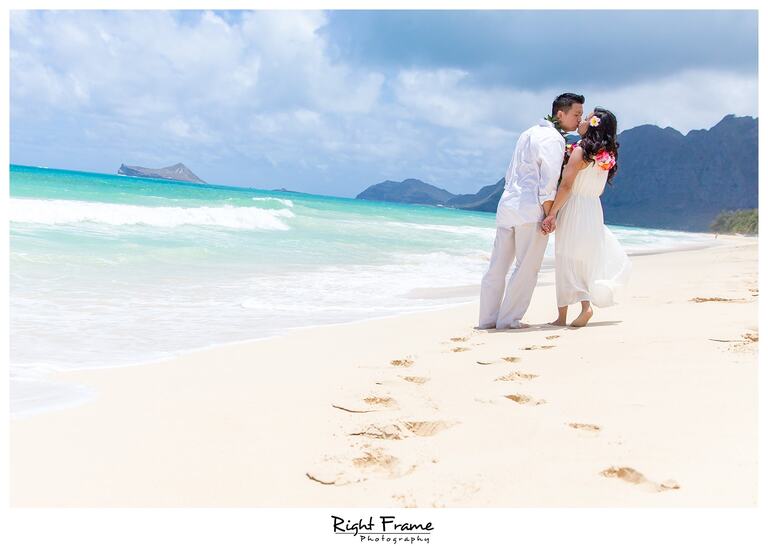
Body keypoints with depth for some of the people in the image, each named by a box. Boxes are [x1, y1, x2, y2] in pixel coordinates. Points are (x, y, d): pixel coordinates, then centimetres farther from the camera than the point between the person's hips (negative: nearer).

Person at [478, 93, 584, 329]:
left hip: (507, 204, 9)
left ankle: (487, 318, 15)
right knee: (527, 268, 1)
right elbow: (549, 182, -15)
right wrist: (549, 216, -12)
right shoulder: (554, 139, -8)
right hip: (531, 210, -8)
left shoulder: (528, 133, 19)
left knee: (497, 266, 10)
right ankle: (508, 319, 5)